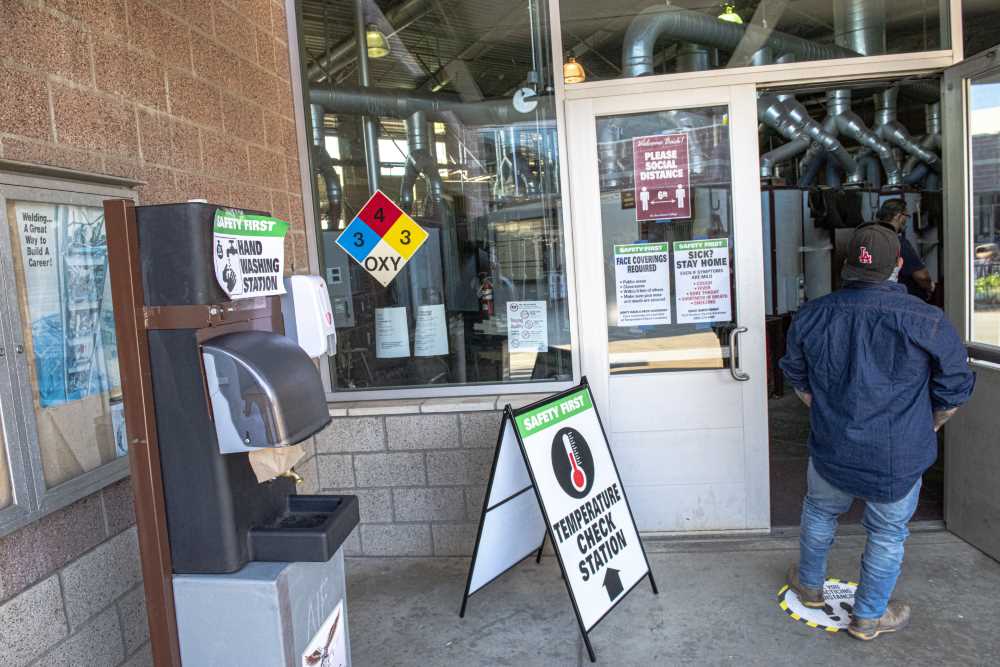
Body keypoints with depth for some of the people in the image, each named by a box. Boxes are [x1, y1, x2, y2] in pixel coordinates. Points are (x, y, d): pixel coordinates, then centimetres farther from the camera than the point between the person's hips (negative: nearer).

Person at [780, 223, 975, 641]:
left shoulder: (812, 316, -8)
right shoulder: (927, 322, -16)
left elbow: (798, 378, 7)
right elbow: (953, 391, -4)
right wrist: (923, 430, 14)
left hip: (831, 450, 2)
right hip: (898, 460, -2)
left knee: (820, 514, 26)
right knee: (887, 535, 18)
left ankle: (810, 586, 47)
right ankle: (868, 617, 36)